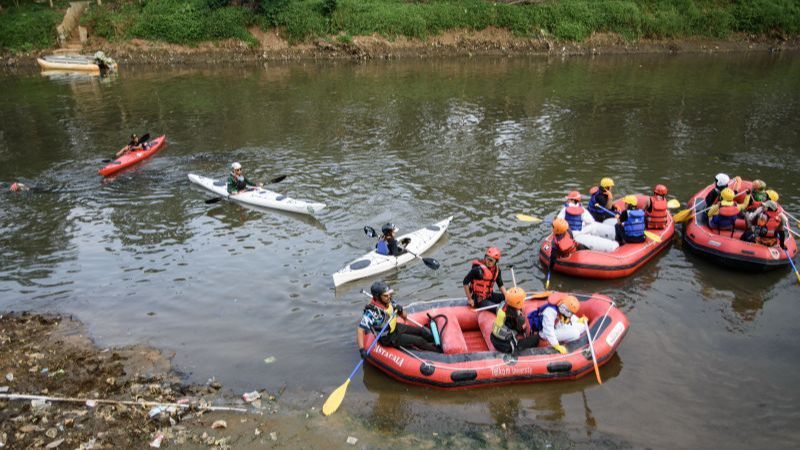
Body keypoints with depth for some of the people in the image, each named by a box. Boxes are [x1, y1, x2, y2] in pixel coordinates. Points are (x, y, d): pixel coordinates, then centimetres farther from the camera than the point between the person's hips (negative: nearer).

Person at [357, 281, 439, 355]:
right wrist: (362, 349, -50)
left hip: (395, 327, 7)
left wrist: (400, 310, -23)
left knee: (421, 330, 8)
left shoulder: (389, 301, -12)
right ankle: (438, 349, 16)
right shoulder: (372, 311, -34)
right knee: (419, 340, -7)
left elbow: (404, 316, 0)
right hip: (388, 338, -7)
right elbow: (360, 329, -41)